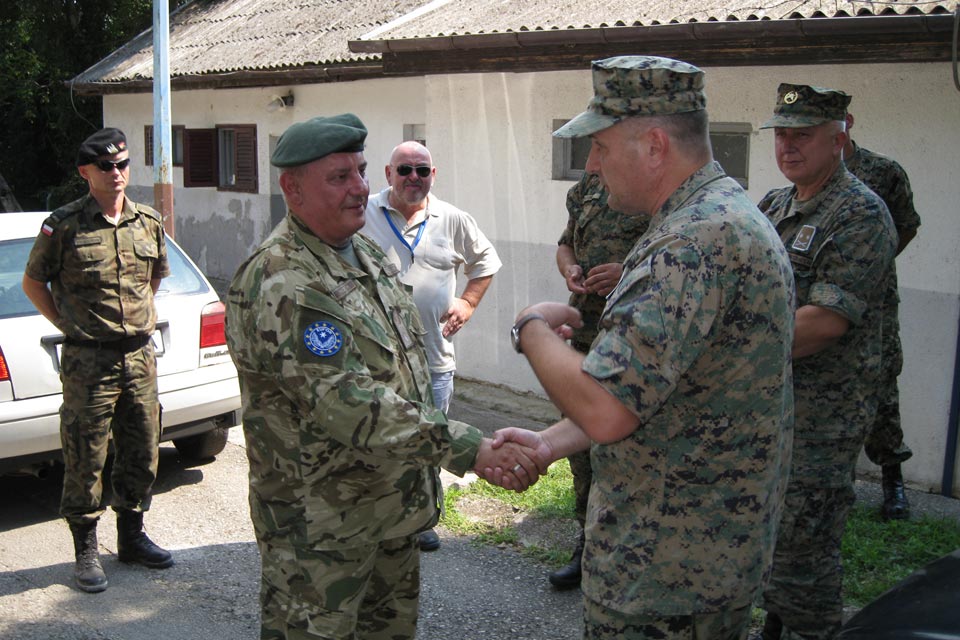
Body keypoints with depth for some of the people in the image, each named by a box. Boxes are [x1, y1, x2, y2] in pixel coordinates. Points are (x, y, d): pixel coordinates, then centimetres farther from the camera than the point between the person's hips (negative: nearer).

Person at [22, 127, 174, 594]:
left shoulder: (148, 222, 6)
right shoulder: (64, 226, -7)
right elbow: (33, 282, 4)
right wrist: (69, 324, 0)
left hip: (140, 357, 5)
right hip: (88, 362, -5)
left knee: (141, 453, 12)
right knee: (85, 459, 2)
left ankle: (131, 537, 29)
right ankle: (86, 551, 15)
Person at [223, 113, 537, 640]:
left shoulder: (365, 254, 8)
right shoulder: (279, 285, -23)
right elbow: (344, 401, -32)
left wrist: (422, 477, 20)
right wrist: (467, 450, -35)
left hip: (396, 504, 9)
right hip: (321, 527, -9)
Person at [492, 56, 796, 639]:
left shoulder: (696, 240, -26)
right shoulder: (731, 214, 9)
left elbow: (605, 409, -33)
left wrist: (533, 328, -14)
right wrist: (551, 443, 4)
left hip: (663, 577, -10)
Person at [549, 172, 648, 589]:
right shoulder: (591, 184, 13)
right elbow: (566, 243, 24)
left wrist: (631, 274, -22)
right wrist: (569, 269, 1)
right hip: (586, 331, 7)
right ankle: (588, 546, 29)